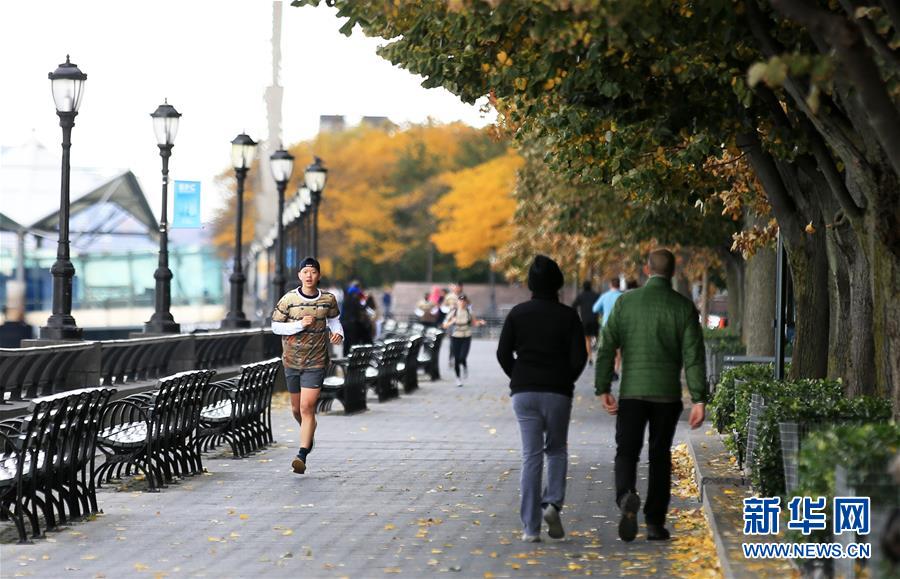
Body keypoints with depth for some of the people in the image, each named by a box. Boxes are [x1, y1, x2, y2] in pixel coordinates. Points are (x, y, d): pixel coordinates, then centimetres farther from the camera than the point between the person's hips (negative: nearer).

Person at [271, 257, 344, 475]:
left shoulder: (328, 299, -3)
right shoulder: (288, 300, -7)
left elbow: (333, 319, 16)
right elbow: (275, 326, -4)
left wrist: (338, 332, -5)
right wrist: (299, 325, -17)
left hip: (316, 363, -2)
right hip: (292, 361, 2)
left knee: (307, 408, -13)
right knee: (296, 408, 15)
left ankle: (302, 456, -15)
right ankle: (308, 435, 47)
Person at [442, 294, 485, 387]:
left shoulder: (469, 311, 0)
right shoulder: (453, 312, -3)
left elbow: (474, 322, 13)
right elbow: (445, 325, -3)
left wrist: (480, 322, -8)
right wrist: (452, 322, -22)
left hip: (466, 338, 0)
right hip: (455, 337, 0)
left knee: (462, 358, -14)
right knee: (456, 359, 1)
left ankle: (465, 367, 21)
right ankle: (458, 378, 19)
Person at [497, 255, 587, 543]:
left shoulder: (518, 313, 1)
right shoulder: (568, 316, -3)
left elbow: (503, 353, -2)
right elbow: (579, 357, -8)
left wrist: (518, 378, 11)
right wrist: (566, 380, 10)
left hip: (524, 392, 1)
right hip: (558, 392, -1)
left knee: (531, 456, 3)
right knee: (557, 449, 17)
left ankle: (531, 527, -1)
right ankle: (553, 503, -7)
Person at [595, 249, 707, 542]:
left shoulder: (626, 301, 0)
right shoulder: (683, 306, -1)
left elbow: (607, 347, -1)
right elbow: (694, 356, -7)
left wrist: (603, 389, 4)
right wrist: (699, 400, -7)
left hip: (632, 391, 0)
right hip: (667, 393, 0)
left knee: (626, 452, 4)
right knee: (660, 457, 11)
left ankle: (627, 497, -25)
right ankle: (655, 522, 12)